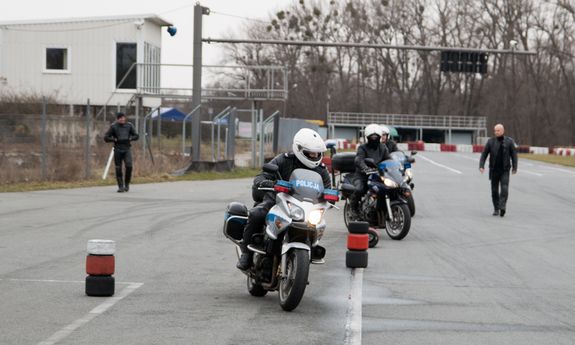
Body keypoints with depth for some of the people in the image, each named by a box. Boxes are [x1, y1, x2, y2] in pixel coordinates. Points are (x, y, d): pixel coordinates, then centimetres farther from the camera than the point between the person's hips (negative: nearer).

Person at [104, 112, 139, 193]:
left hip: (127, 149, 1)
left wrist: (130, 138, -4)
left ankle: (127, 183, 2)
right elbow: (106, 138, 2)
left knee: (129, 166, -17)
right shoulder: (113, 127, 2)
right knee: (118, 169, -1)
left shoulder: (129, 125, 7)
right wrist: (115, 139, -10)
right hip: (117, 150, -1)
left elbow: (136, 136, 13)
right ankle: (120, 187, 6)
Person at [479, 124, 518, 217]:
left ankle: (502, 207, -23)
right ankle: (496, 209, 17)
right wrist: (481, 166, -11)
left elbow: (514, 155, 4)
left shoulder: (509, 141, -1)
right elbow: (484, 154, 1)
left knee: (504, 189, -17)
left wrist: (514, 167, 0)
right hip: (494, 170, 1)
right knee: (494, 190, 6)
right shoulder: (491, 141, 0)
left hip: (505, 170, -1)